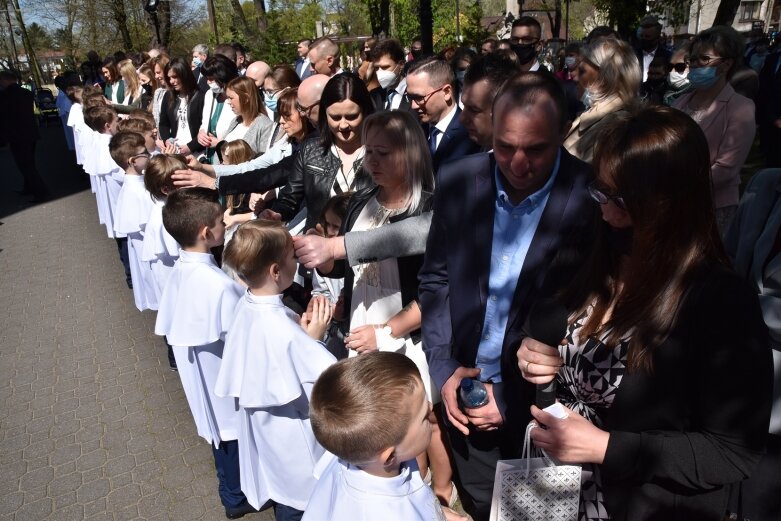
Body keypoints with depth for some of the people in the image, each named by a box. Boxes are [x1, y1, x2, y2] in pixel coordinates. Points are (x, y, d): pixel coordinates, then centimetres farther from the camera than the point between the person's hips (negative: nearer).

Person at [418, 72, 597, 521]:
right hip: (465, 390, 3)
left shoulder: (593, 200, -19)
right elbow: (435, 279, 1)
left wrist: (512, 398, -12)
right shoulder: (458, 181, -9)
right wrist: (444, 369, -6)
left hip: (541, 400, -2)